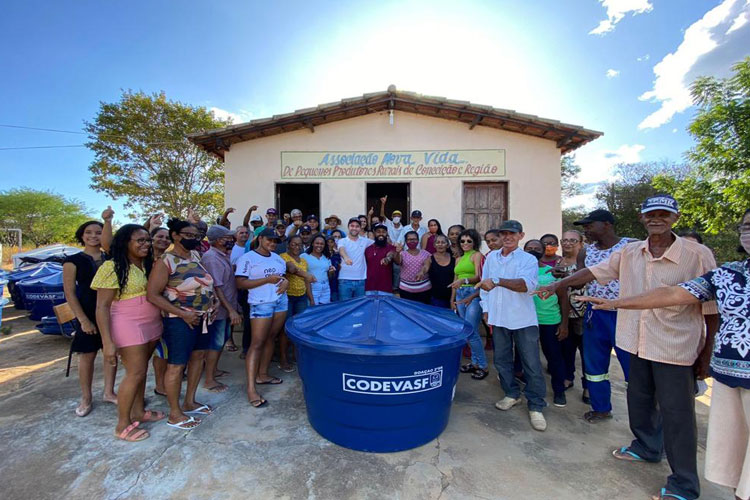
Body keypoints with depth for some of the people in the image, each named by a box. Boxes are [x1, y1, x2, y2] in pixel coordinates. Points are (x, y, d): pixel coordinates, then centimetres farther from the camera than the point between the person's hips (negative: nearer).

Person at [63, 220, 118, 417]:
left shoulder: (111, 258, 5)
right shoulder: (73, 260, -3)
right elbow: (69, 293, -7)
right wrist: (83, 320, -12)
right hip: (88, 314, -3)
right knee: (87, 355, 7)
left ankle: (109, 392, 25)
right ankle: (86, 398, 23)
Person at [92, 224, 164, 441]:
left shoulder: (148, 264, 7)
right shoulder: (113, 267, -12)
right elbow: (102, 307, -14)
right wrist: (107, 342, -18)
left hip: (151, 323, 6)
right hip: (128, 325, -6)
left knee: (140, 370, 15)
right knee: (135, 373, -3)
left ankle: (138, 411, 30)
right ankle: (123, 425, 13)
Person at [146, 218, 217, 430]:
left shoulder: (195, 255, 8)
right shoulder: (166, 261, -14)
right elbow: (153, 295, -18)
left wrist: (212, 301, 5)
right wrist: (182, 313, -20)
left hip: (203, 317, 8)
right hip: (180, 320, -8)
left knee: (198, 357, 16)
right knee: (177, 365, 3)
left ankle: (189, 401, 33)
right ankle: (174, 414, 18)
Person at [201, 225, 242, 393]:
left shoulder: (223, 256, 8)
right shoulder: (211, 258, -22)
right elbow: (216, 287, -25)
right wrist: (231, 310, -26)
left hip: (227, 307, 9)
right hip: (219, 308, -9)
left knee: (223, 339, 20)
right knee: (215, 343, 2)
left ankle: (214, 369, 38)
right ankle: (209, 380, 16)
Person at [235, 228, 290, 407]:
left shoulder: (277, 258, 13)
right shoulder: (247, 258, -8)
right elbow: (240, 283, -13)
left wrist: (285, 282, -3)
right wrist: (268, 280, -19)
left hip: (281, 301, 7)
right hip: (261, 304, -7)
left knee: (270, 339, 12)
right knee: (257, 343, -7)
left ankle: (262, 374, 26)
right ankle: (251, 388, -4)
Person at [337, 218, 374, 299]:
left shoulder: (365, 241, 9)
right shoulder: (342, 241, -1)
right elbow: (341, 250, -21)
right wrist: (346, 257, -43)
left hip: (361, 281, 3)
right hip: (345, 280, -2)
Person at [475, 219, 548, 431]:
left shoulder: (529, 259, -6)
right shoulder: (491, 257, 6)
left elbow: (528, 285, -25)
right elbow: (485, 284, 12)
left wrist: (497, 281, -36)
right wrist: (487, 309, 8)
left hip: (524, 320, -3)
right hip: (498, 319, 4)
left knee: (532, 365, 3)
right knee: (502, 361, 14)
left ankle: (536, 407, 19)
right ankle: (512, 394, 34)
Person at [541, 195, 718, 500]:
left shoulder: (697, 255, -11)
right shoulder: (629, 253, 1)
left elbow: (711, 306, -8)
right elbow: (593, 272, 7)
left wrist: (709, 349, -6)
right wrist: (557, 285, 3)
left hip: (675, 349, -4)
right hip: (638, 343, 5)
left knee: (676, 413, 5)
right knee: (639, 401, 20)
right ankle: (646, 447, 45)